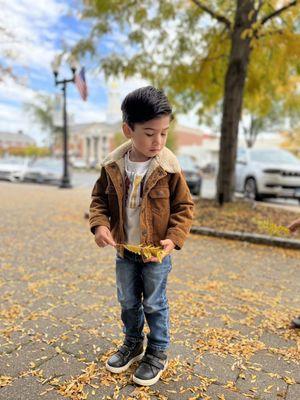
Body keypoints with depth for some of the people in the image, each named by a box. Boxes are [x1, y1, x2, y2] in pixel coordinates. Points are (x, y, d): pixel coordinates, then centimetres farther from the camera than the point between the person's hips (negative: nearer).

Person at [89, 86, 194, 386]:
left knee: (154, 305, 12)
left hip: (156, 252, -3)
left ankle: (158, 353, 36)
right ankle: (133, 343, 45)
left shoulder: (169, 168, -17)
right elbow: (99, 198, 2)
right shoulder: (112, 165, -10)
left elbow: (184, 207, -8)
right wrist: (99, 224, -15)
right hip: (124, 250, 4)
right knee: (128, 302, 21)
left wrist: (174, 238, -20)